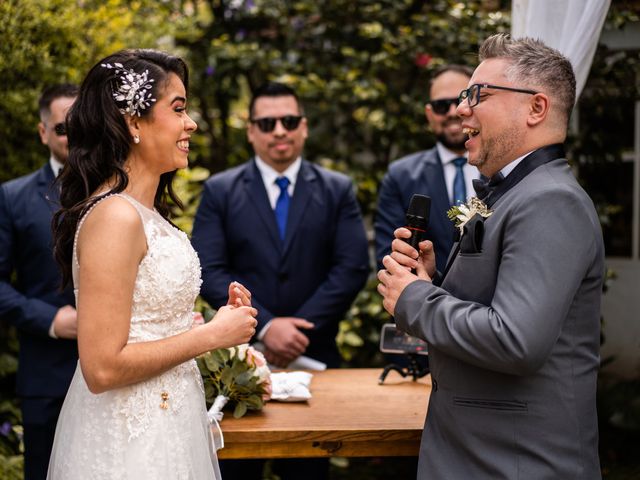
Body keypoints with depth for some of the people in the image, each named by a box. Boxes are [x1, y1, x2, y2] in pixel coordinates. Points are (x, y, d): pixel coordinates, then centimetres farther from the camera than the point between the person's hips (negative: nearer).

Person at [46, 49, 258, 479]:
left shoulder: (147, 211, 8)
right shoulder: (114, 217, -20)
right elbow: (102, 367, -23)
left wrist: (218, 317, 5)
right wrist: (211, 335, -16)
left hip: (163, 423, 9)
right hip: (131, 443, -9)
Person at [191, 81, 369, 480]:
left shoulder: (338, 190, 5)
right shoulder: (220, 191, 3)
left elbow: (353, 267, -4)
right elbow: (209, 271, -6)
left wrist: (301, 330, -13)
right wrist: (265, 325, -17)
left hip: (314, 356, 1)